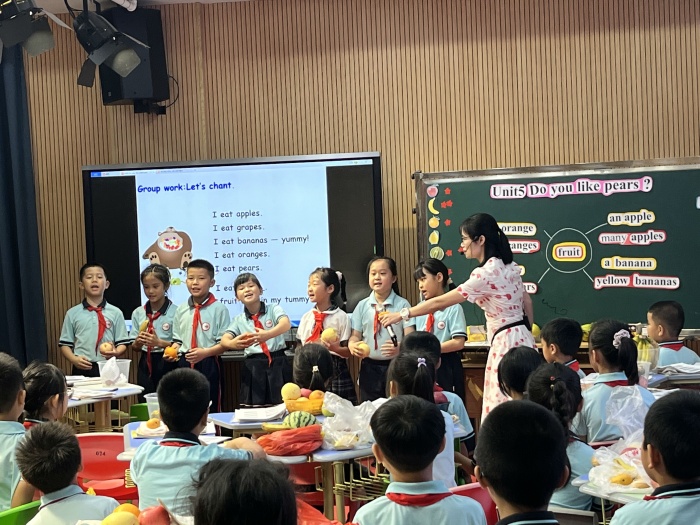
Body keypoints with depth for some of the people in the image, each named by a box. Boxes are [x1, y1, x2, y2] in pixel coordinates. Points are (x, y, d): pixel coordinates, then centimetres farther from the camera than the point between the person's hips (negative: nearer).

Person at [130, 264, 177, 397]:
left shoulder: (175, 312, -7)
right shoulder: (138, 313, 8)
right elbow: (134, 347, 11)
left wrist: (159, 342, -21)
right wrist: (138, 342, -10)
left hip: (167, 364, -4)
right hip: (146, 365, 4)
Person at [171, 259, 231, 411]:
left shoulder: (219, 309, -7)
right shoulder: (181, 310, 8)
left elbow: (224, 343, -9)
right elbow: (178, 340, 15)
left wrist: (205, 352, -21)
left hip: (208, 365, -4)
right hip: (185, 364, 4)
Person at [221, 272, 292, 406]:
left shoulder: (273, 309, 1)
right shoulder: (239, 320, 10)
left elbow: (286, 324, -18)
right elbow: (224, 340, -3)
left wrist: (267, 335, -39)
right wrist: (233, 343, -29)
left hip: (278, 365, -2)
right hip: (253, 368, 2)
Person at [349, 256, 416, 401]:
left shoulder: (402, 304, -3)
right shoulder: (362, 306, 6)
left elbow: (410, 336, -9)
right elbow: (356, 335, 7)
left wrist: (400, 347, -30)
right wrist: (352, 345, -16)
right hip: (370, 366, 3)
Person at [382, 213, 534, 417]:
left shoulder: (486, 274, -19)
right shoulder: (508, 266, 8)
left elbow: (441, 302, -15)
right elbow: (527, 303, 18)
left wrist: (402, 314, -7)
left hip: (506, 342, -9)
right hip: (520, 338, 9)